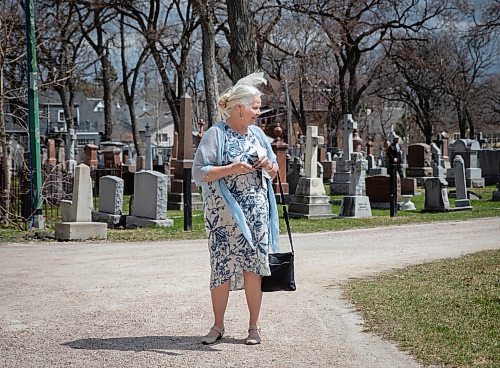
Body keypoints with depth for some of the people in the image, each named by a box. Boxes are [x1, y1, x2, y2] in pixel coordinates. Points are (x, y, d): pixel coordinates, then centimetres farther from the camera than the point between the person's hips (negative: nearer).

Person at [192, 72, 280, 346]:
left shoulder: (257, 134, 12)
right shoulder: (216, 134, -5)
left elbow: (274, 172, 21)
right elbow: (199, 173, -11)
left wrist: (269, 166, -2)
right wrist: (231, 169, -21)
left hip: (256, 213, 4)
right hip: (224, 213, -4)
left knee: (253, 267, 3)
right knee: (222, 268, -1)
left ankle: (254, 326, 13)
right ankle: (218, 326, 14)